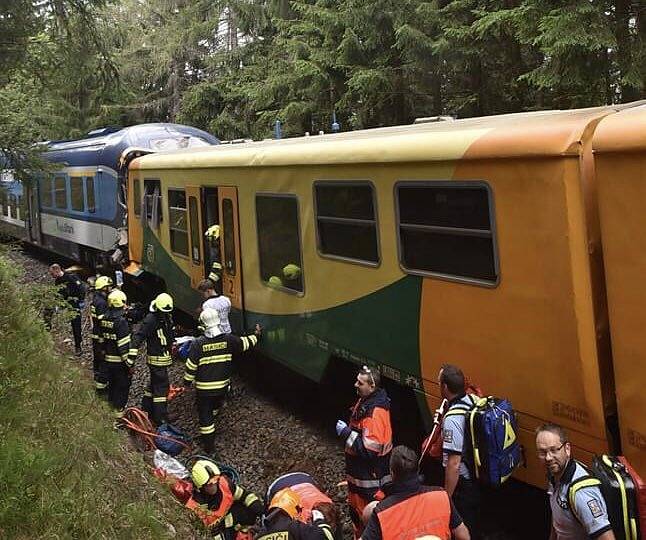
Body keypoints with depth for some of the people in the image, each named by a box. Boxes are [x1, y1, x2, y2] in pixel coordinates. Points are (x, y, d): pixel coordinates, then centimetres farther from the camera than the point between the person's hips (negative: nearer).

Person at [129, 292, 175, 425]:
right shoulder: (150, 319, -20)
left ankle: (146, 409, 33)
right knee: (161, 386, -8)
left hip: (165, 357, 9)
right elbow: (137, 338, -24)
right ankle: (160, 418, -3)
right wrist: (132, 358, -29)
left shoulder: (167, 318, 6)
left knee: (154, 383, 19)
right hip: (156, 358, -9)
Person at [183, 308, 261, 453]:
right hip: (222, 386, 4)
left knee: (205, 415, 8)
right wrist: (256, 335, 26)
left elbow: (191, 366, -13)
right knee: (214, 409, 29)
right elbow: (245, 343, 6)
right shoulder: (228, 340, -11)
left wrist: (187, 381, 4)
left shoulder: (198, 344, -19)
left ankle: (208, 447, 14)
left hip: (204, 388, -4)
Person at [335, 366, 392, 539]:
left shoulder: (375, 412, -28)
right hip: (358, 473, 10)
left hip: (370, 480, -10)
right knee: (356, 512, 25)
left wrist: (346, 433, -24)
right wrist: (348, 430, 5)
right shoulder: (364, 400, 3)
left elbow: (369, 450, -31)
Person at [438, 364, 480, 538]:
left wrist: (447, 497, -18)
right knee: (474, 525, 26)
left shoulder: (453, 418, -29)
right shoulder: (473, 401, -5)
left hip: (463, 484, -8)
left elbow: (454, 464, -26)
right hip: (478, 477, 8)